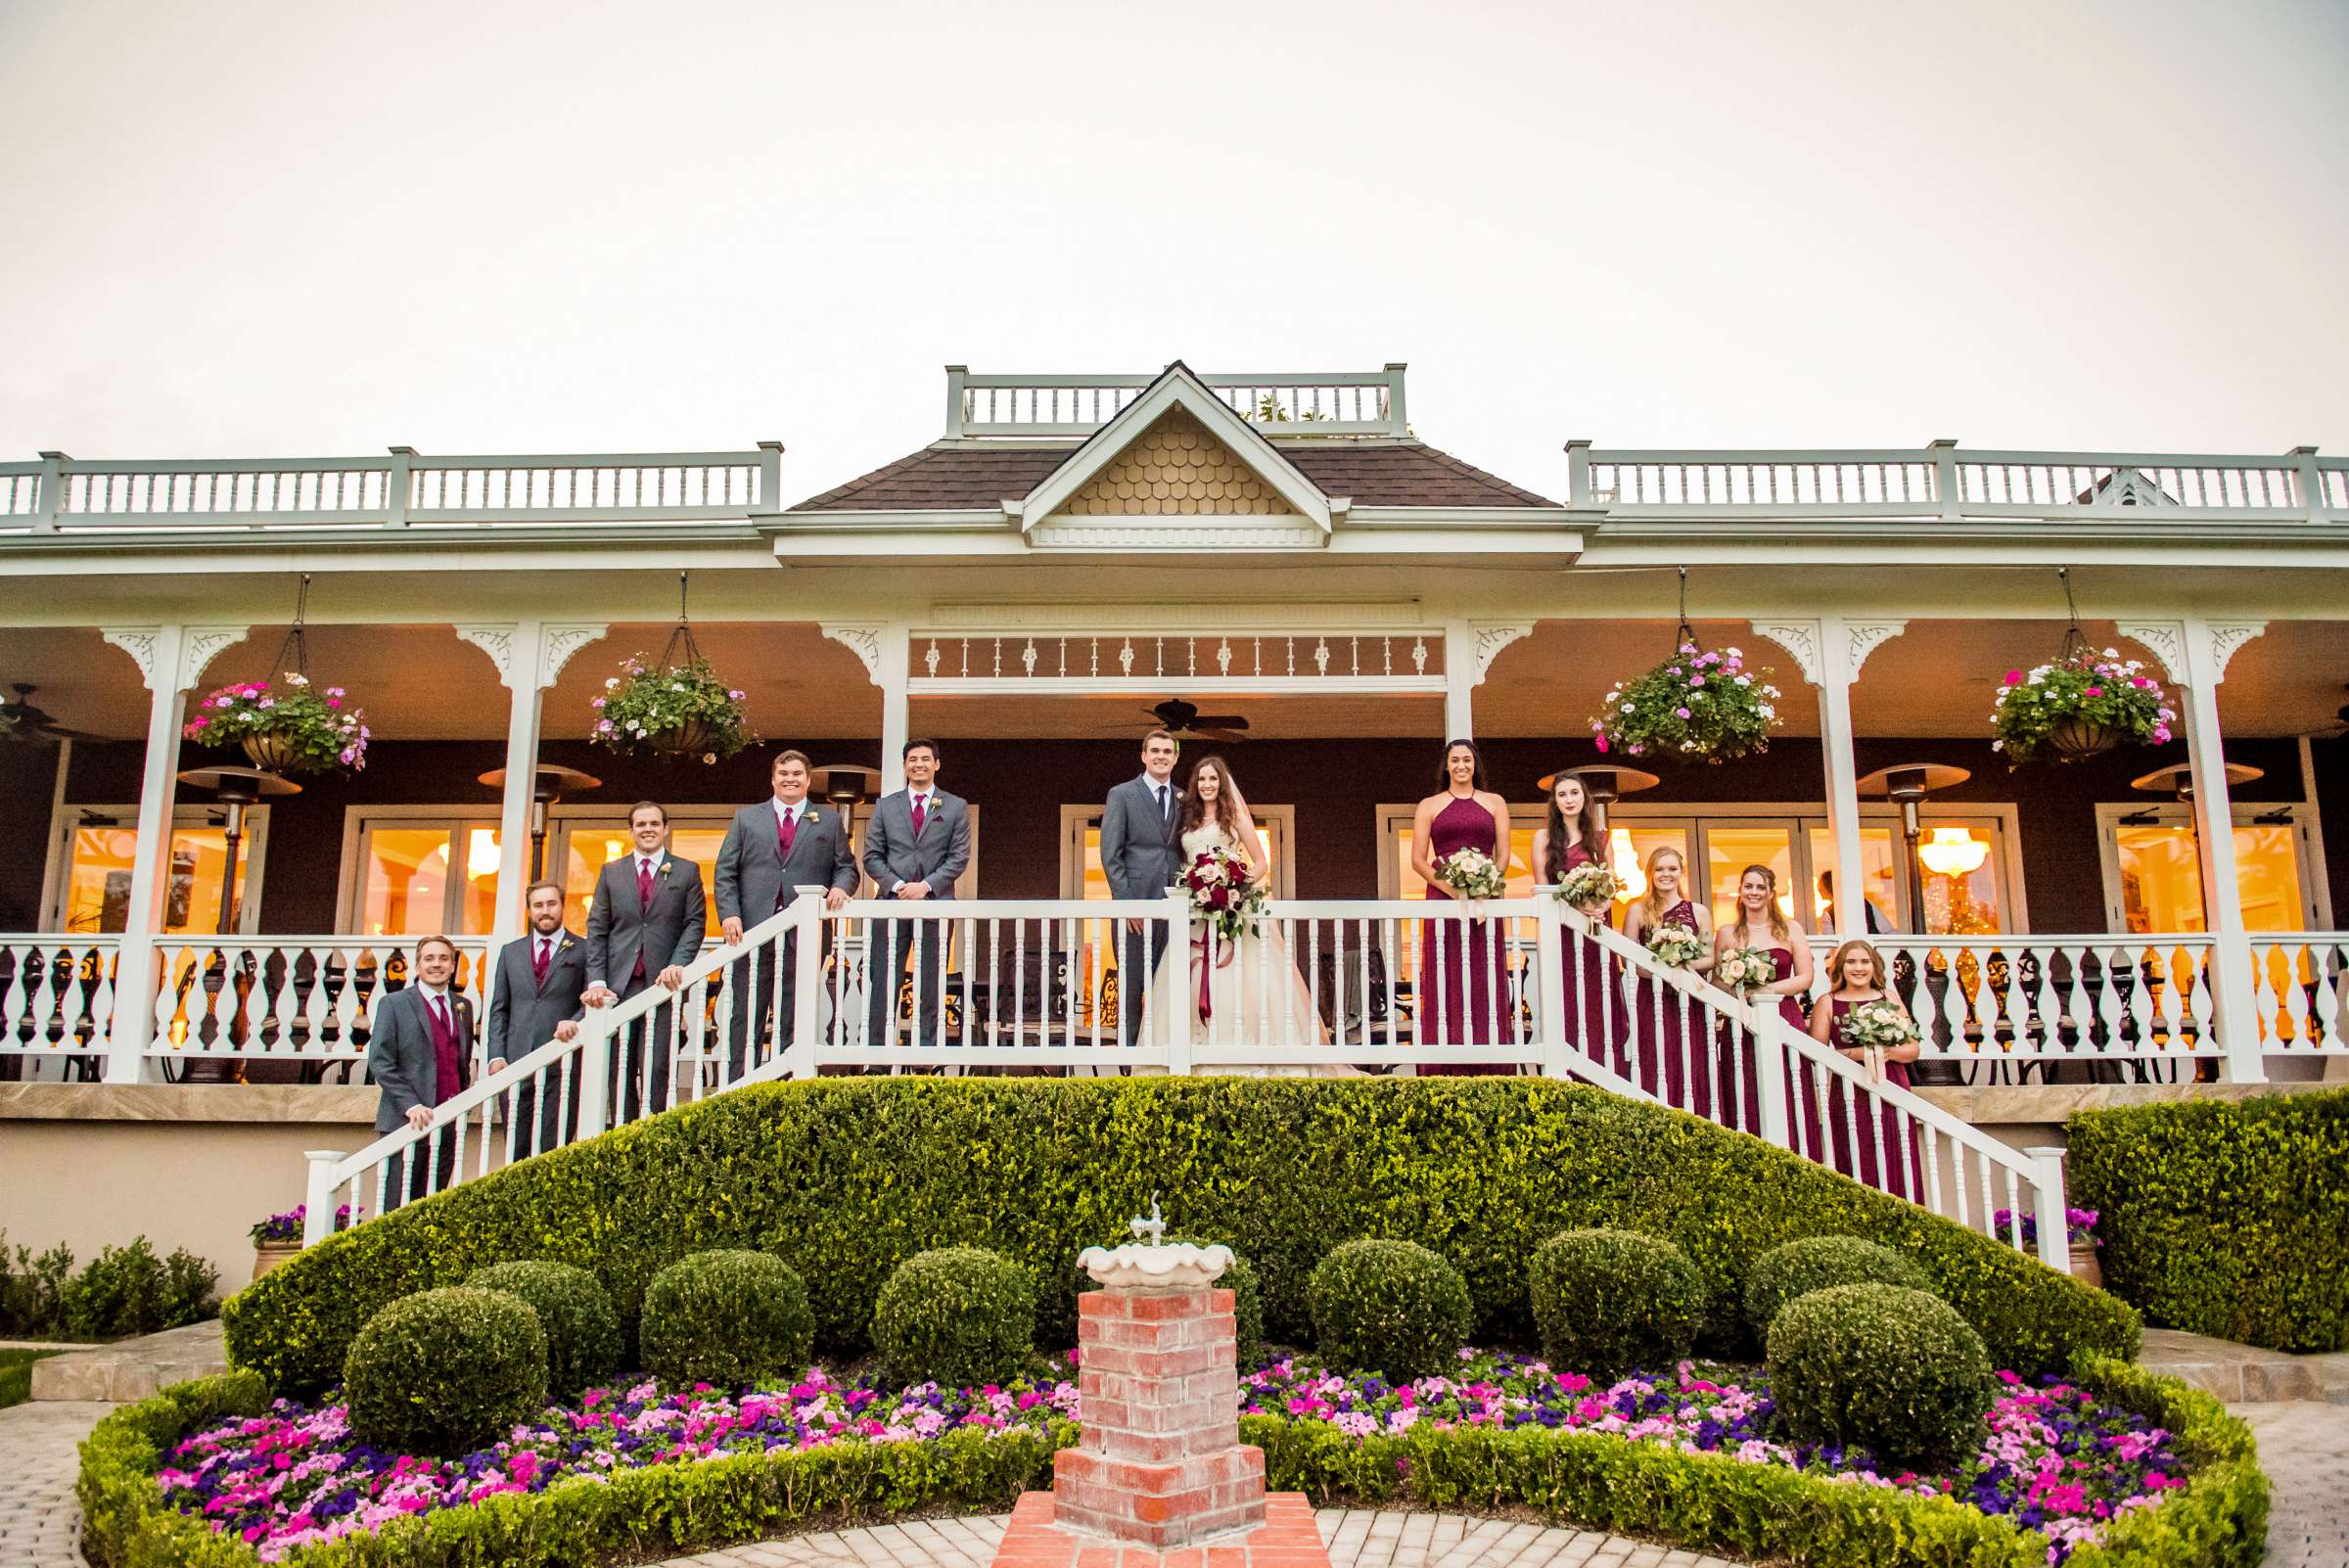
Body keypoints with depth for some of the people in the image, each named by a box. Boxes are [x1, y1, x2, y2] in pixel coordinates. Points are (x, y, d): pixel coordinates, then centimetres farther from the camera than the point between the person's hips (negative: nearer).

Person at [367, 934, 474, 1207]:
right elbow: (380, 1063, -4)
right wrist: (411, 1105, -15)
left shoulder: (463, 1006, 15)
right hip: (407, 1121, -4)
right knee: (397, 1207, -4)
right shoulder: (393, 1004, 1)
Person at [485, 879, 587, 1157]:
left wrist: (575, 1022, -19)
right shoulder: (510, 952, 18)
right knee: (516, 1152, 2)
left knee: (553, 1151, -7)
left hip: (561, 1065, -3)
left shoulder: (584, 951, 7)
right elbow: (499, 1009, 16)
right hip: (516, 1065, 3)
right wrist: (496, 1056, 4)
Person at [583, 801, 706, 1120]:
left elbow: (694, 923, 3)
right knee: (619, 1070, 2)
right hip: (619, 985, 2)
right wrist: (597, 981, -2)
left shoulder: (687, 872, 10)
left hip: (662, 983, -2)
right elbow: (597, 929, 10)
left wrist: (677, 964, -13)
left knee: (656, 1068, -9)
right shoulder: (611, 872, 15)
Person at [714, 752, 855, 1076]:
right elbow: (725, 872, 10)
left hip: (805, 934, 0)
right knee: (747, 1017, 1)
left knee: (796, 1019, 0)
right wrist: (729, 914, -5)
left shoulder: (829, 821, 15)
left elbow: (846, 867, 13)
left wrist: (840, 888, -10)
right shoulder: (746, 818, 15)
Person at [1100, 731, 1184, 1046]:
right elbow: (1110, 855, -3)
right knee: (1132, 987, 0)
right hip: (1137, 903, -4)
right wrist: (1126, 903, -11)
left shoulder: (1184, 800, 15)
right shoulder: (1121, 795, 3)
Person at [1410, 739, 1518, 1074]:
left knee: (1485, 983, -1)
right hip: (1442, 901, -1)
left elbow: (1503, 855, 7)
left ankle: (1488, 1070, 1)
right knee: (1445, 984, -4)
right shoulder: (1429, 806, 10)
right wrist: (1454, 891, -12)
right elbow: (1418, 860, 2)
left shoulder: (1495, 803, 14)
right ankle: (1444, 1072, -4)